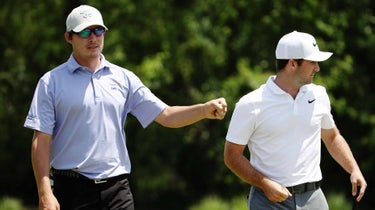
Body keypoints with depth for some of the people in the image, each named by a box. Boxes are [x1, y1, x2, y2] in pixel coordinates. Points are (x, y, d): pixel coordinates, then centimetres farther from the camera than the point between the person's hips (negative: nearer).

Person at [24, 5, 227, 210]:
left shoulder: (124, 78, 11)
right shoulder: (51, 82, 2)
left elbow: (165, 115, 8)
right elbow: (41, 140, -3)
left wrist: (204, 110, -10)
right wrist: (44, 193, -13)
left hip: (117, 190, 3)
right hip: (72, 191, -2)